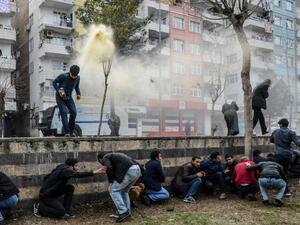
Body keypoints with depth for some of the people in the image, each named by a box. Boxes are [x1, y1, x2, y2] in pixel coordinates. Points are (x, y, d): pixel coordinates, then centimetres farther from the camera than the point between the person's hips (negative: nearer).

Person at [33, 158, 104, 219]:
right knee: (61, 212, -17)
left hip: (52, 193, 10)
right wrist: (94, 172, -40)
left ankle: (66, 211, 4)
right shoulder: (64, 170, -26)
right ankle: (39, 207, 1)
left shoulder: (63, 168, 3)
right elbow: (77, 175, -37)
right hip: (46, 195, -10)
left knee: (70, 188, -1)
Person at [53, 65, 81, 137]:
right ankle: (67, 132, -13)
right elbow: (54, 82, -9)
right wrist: (59, 91, -22)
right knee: (64, 112, -17)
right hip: (60, 97, -4)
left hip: (69, 97, 4)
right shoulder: (63, 76, -20)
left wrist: (78, 94, -6)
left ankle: (71, 131, 5)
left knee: (74, 112, -9)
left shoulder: (77, 78, -7)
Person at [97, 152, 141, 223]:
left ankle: (123, 212, 2)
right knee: (124, 191, 25)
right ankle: (127, 212, 24)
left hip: (129, 171, -8)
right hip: (137, 169, 9)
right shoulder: (115, 155, 35)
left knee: (113, 190, 6)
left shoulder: (105, 158, 11)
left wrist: (110, 183, -2)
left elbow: (109, 168, -9)